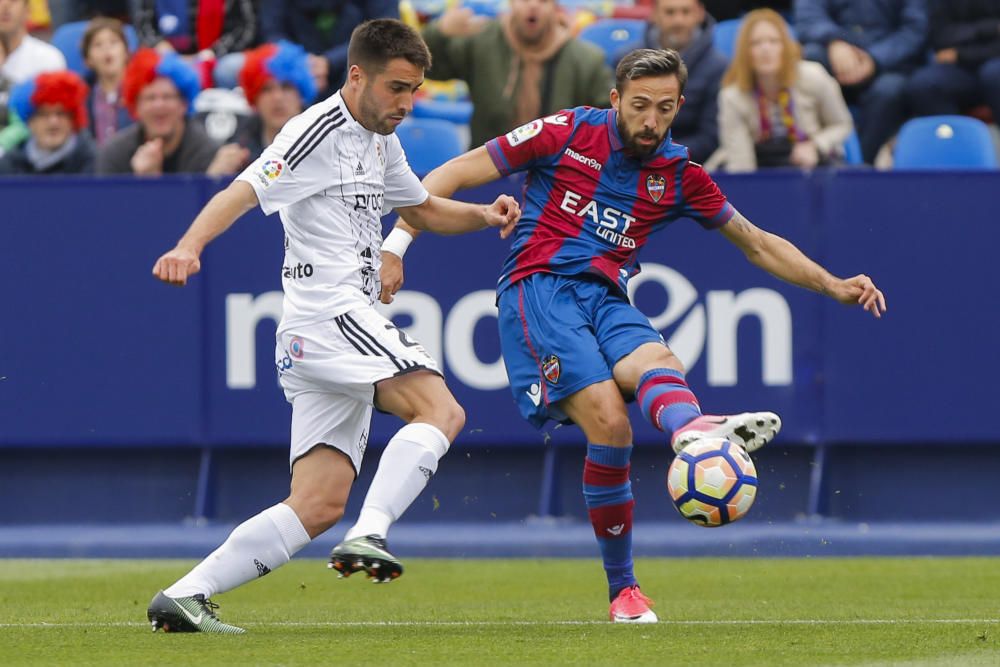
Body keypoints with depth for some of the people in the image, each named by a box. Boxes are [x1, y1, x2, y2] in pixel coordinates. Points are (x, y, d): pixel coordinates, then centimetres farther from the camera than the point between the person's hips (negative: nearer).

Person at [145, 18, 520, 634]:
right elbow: (243, 192, -21)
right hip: (328, 311, -10)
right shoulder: (318, 133, -9)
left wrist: (484, 215, 16)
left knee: (319, 505, 3)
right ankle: (369, 537, -37)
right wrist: (189, 246, -39)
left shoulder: (381, 142, 21)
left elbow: (421, 209, 37)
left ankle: (184, 596, 1)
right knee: (440, 410, -25)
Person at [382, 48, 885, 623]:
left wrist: (833, 286, 15)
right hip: (539, 289, -3)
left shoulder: (679, 175, 14)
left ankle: (691, 428, -70)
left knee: (657, 361, -34)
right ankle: (623, 590, -25)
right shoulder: (567, 134, 3)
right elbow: (453, 175, 5)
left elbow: (759, 244, 25)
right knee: (609, 422, -26)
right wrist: (397, 244, -5)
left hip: (606, 300, 3)